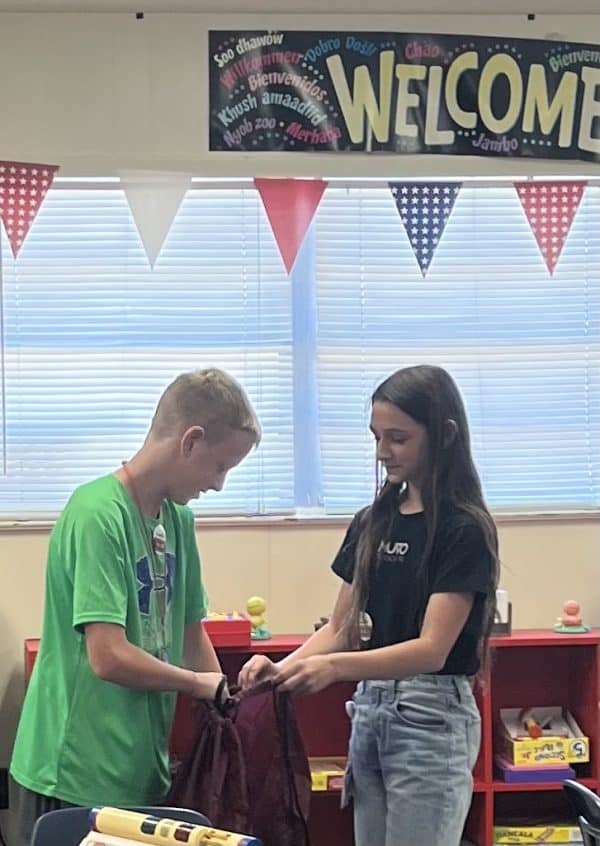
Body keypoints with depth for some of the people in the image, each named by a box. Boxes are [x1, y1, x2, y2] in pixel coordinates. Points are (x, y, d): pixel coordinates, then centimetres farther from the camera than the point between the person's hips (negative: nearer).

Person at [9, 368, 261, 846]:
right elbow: (109, 657, -24)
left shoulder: (178, 519, 6)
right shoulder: (98, 515, -20)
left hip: (144, 769, 8)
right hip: (74, 776, -8)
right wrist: (200, 684, -9)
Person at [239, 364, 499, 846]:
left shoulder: (464, 530, -11)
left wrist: (334, 667, -32)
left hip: (432, 716, -6)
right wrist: (285, 668, -10)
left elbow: (432, 648, -19)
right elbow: (342, 629, 9)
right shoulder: (372, 524, 9)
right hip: (370, 710, 6)